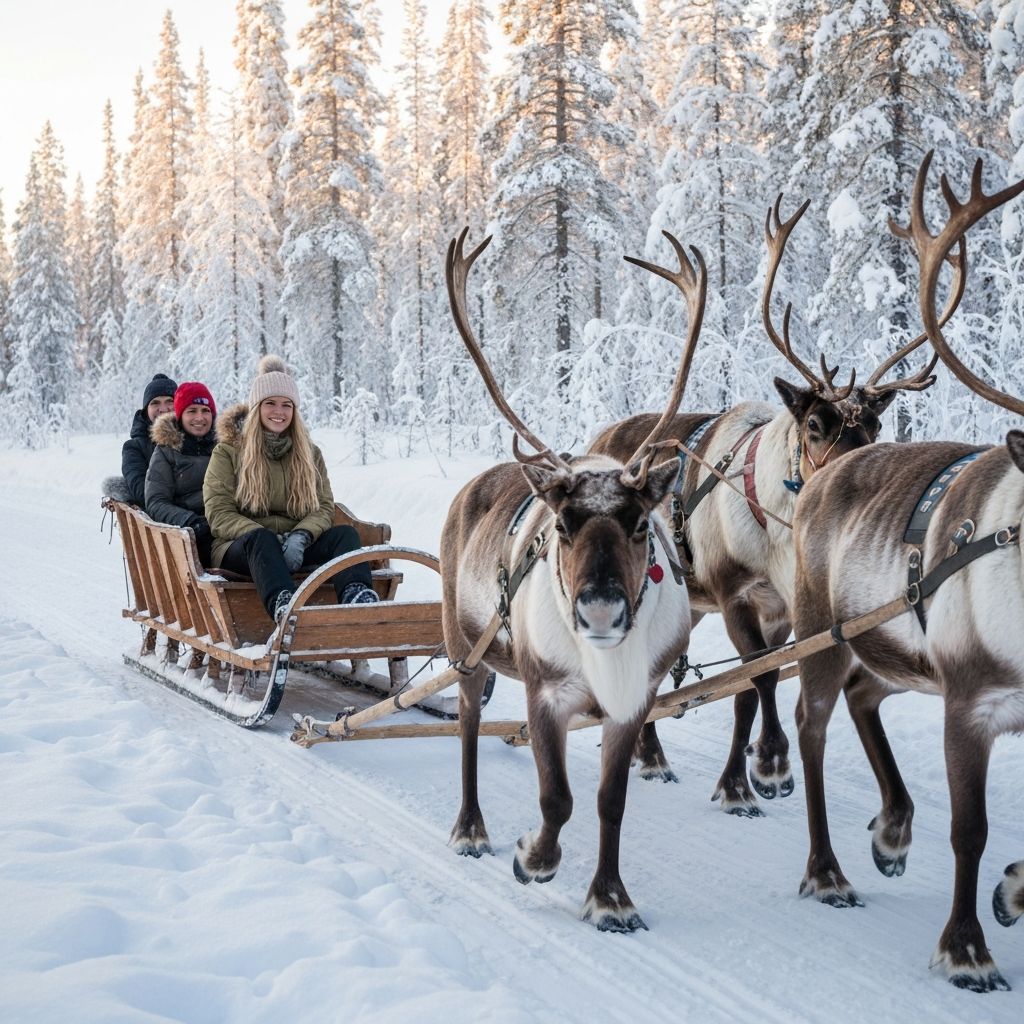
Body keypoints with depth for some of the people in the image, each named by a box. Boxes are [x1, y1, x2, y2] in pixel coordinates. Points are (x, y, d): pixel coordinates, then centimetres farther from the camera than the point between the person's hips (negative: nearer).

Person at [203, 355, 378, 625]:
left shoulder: (310, 454, 18)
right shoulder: (228, 451, 8)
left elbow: (324, 507, 7)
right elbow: (218, 514, -3)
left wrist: (300, 537, -18)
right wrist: (267, 537, -20)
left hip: (295, 546, 3)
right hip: (239, 547, -3)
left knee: (345, 533, -25)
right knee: (259, 537, -38)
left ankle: (356, 595, -59)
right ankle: (283, 606, -69)